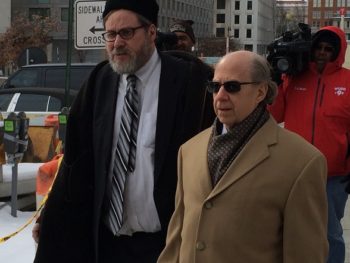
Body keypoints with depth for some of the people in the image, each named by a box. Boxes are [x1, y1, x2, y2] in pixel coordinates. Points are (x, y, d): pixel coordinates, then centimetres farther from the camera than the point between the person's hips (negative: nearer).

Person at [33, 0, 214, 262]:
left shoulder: (186, 80, -9)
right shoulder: (100, 81, 3)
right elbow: (77, 157, 5)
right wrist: (52, 218, 4)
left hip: (164, 240, -4)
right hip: (106, 237, 4)